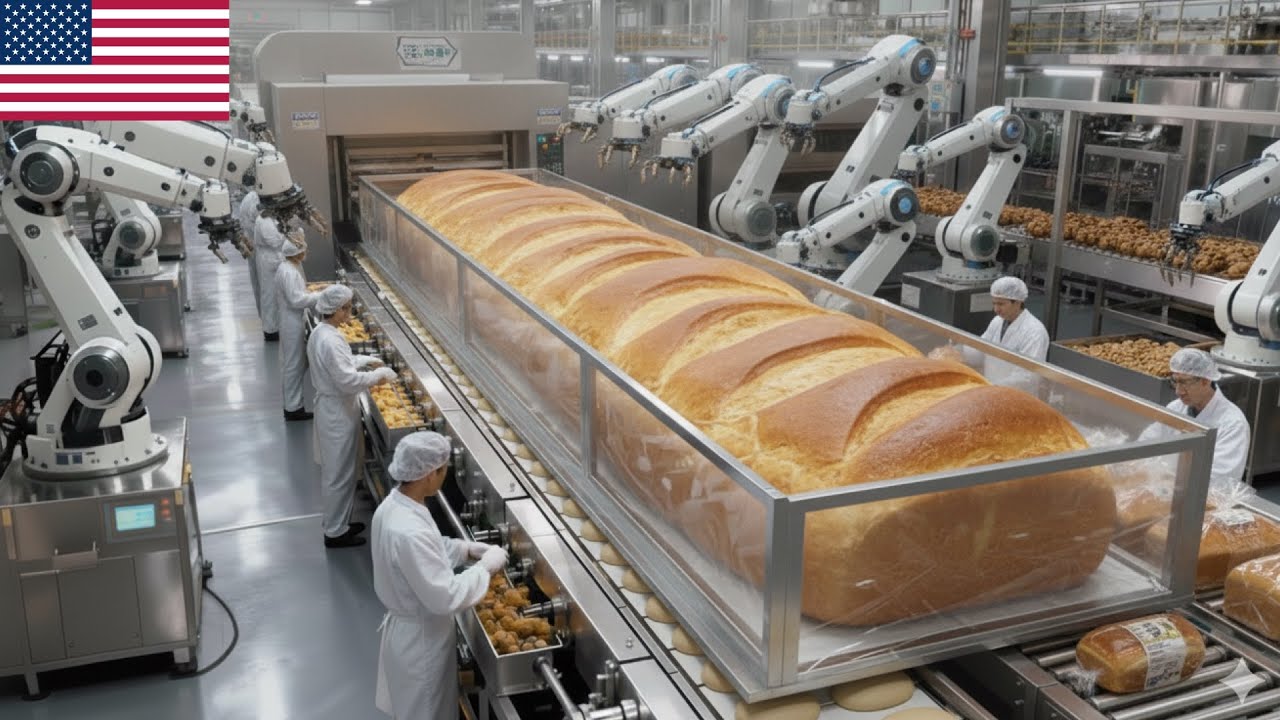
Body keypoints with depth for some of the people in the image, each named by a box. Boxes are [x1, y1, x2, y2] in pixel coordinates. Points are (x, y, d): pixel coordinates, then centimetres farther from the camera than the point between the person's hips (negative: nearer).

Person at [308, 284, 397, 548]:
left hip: (331, 407, 10)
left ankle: (335, 521, 34)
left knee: (334, 470, 21)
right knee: (339, 473, 3)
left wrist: (364, 360, 9)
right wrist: (379, 374, -17)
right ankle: (335, 532, 15)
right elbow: (348, 380, -28)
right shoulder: (330, 341, -27)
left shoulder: (321, 332, 4)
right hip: (338, 413, -10)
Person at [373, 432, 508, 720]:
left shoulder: (393, 504, -8)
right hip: (420, 638, -8)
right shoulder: (409, 532, -37)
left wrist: (467, 549, -1)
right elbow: (444, 597, -31)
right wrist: (485, 567, -20)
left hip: (405, 626, 9)